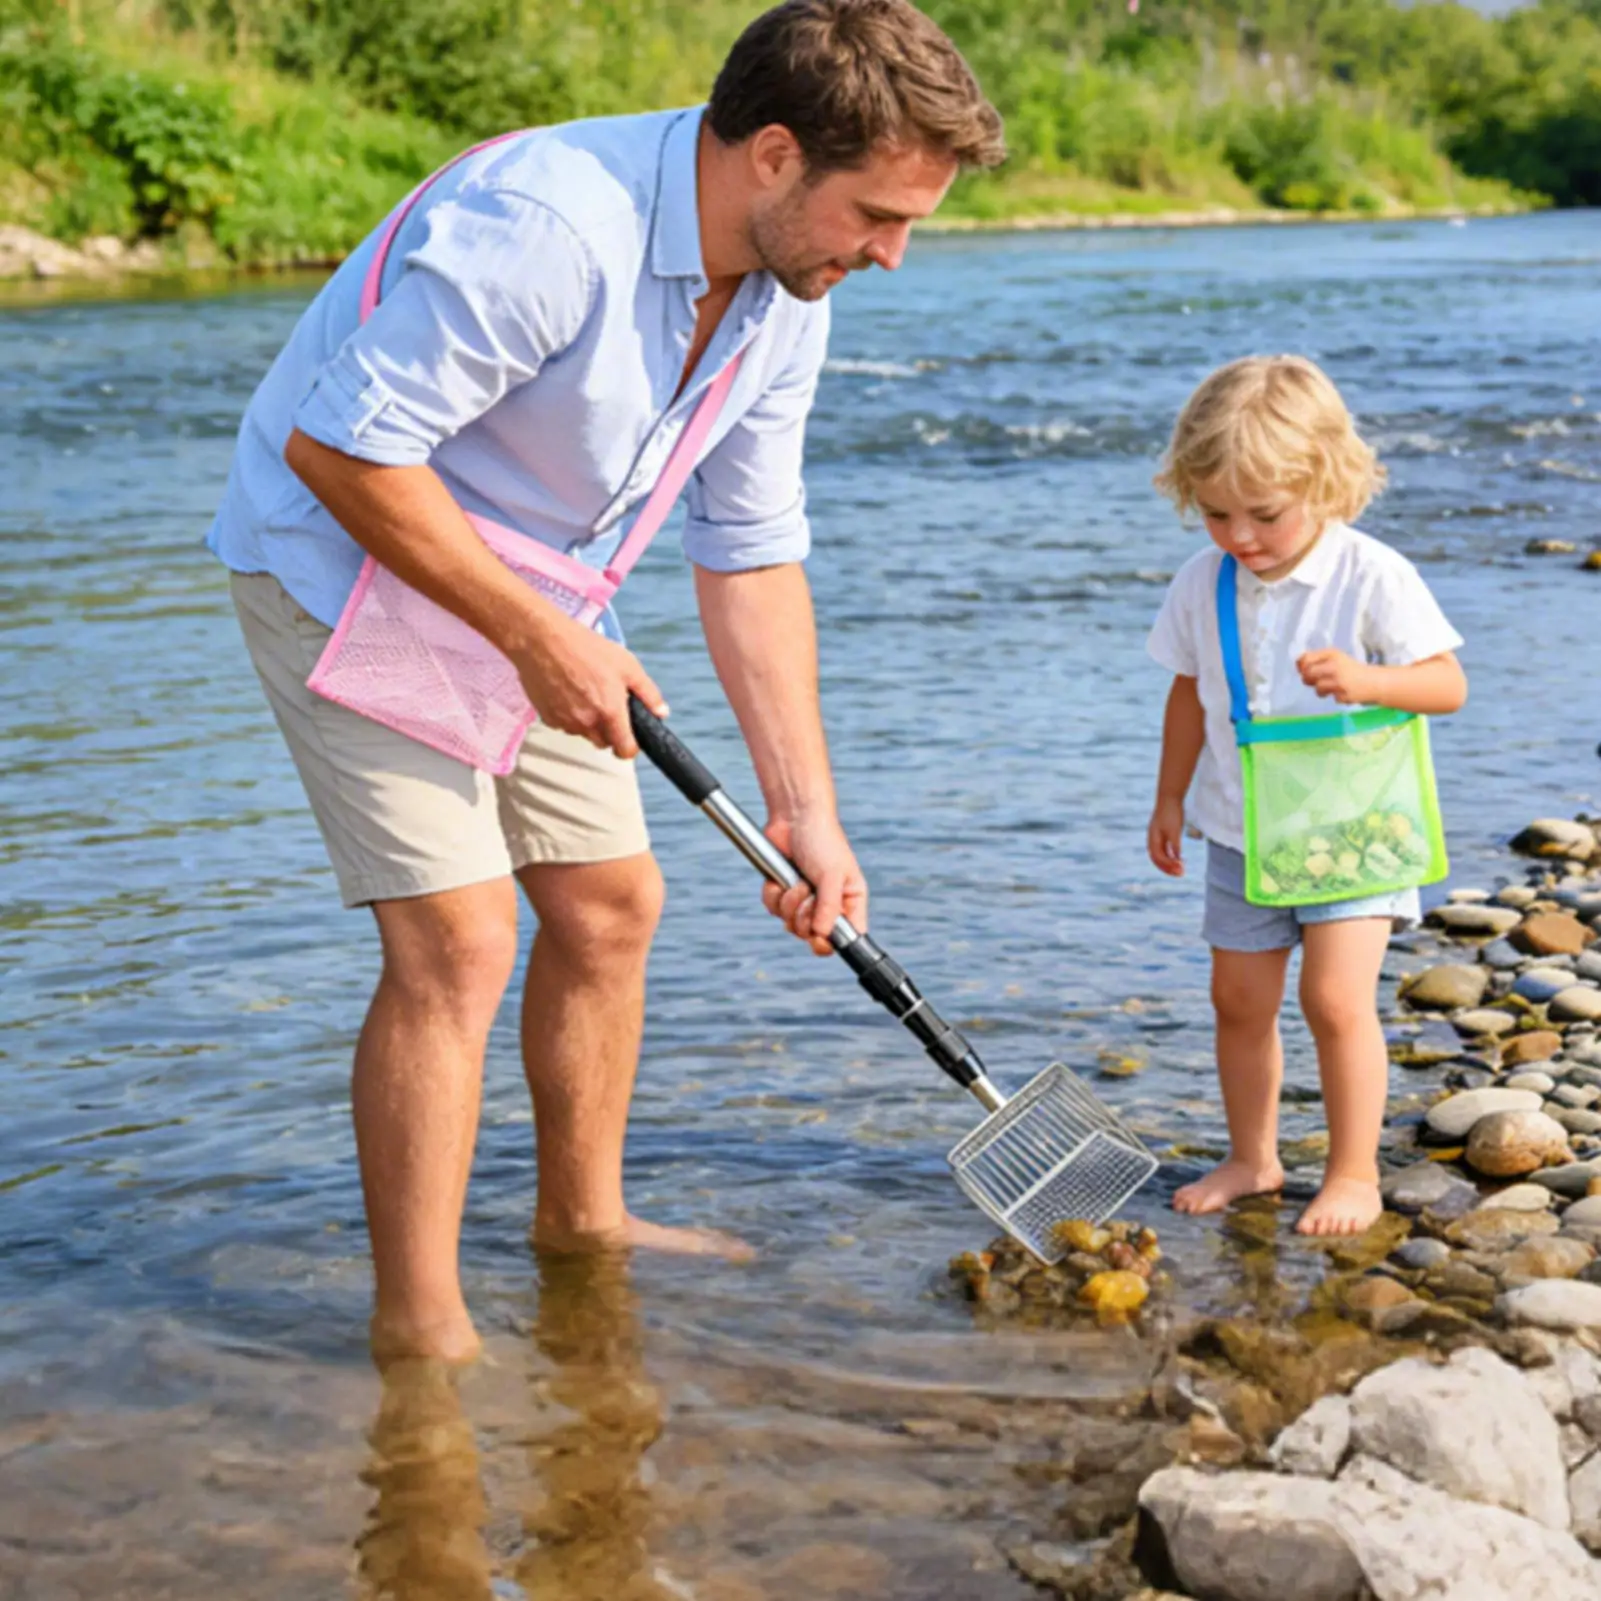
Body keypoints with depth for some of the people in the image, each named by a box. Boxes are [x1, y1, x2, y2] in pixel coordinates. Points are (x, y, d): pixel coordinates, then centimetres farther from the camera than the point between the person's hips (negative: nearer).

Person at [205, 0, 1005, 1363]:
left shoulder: (786, 294, -4)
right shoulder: (547, 226, -33)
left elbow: (752, 552, 3)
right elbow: (341, 446, -30)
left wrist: (805, 807, 0)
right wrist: (538, 636, -25)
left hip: (519, 584, 8)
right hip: (349, 569, -8)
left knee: (611, 900, 12)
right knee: (457, 943, -13)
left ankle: (584, 1216, 32)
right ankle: (420, 1327, 0)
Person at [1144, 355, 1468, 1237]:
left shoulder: (1372, 577, -15)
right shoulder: (1201, 584, -2)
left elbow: (1447, 684, -14)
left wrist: (1366, 680, -33)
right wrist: (1170, 799, 16)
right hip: (1242, 829, 5)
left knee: (1336, 998, -12)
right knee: (1240, 1000, 10)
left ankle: (1354, 1174, 3)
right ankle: (1252, 1158, 27)